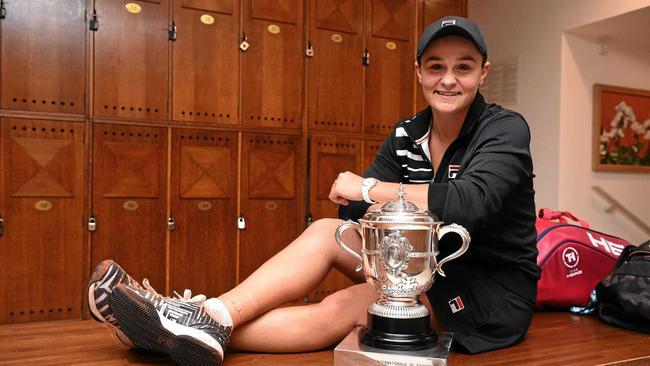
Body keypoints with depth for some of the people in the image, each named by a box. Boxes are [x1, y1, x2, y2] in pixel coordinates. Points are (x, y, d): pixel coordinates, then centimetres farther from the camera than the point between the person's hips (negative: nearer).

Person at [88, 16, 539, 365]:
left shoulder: (505, 129, -14)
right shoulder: (407, 135, 2)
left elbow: (469, 203, -34)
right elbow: (354, 209, -4)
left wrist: (371, 188, -25)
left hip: (494, 290, -5)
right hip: (433, 268, 5)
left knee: (342, 308, -28)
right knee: (325, 231, -15)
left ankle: (212, 328, -29)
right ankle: (210, 318, -27)